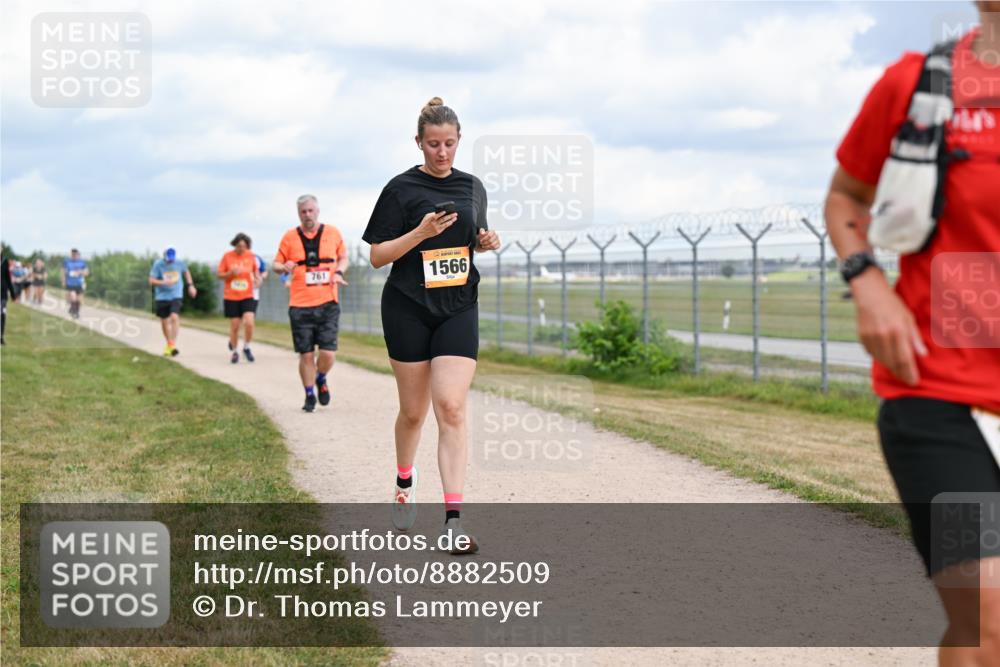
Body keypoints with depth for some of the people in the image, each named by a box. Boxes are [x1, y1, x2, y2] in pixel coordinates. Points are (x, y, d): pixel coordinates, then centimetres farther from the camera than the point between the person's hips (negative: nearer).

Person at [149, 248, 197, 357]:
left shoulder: (180, 263, -2)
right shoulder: (158, 264, -9)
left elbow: (186, 272, 20)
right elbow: (152, 280, -11)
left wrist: (191, 285, 16)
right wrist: (164, 282, -27)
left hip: (176, 296, -1)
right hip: (162, 297, 1)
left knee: (174, 317, -21)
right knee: (164, 321, 8)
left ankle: (173, 345, -20)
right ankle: (169, 344, 30)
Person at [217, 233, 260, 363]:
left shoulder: (251, 256, 2)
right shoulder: (227, 256, -1)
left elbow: (256, 270, 17)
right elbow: (219, 275, 3)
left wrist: (257, 278, -4)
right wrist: (231, 273, -15)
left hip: (247, 296, 0)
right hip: (231, 297, 0)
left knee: (249, 323, -15)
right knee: (234, 326, 4)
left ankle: (246, 348, 8)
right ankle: (234, 351, 24)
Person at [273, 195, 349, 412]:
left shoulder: (332, 233, 6)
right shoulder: (290, 237, 4)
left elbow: (343, 257, 18)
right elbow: (277, 263, 10)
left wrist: (339, 272, -2)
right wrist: (284, 267, -13)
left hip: (328, 304, 0)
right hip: (300, 306, 0)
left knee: (328, 353, -7)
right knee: (306, 354, 1)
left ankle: (321, 380, 25)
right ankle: (310, 395, 19)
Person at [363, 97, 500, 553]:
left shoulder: (472, 188, 8)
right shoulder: (401, 189, -5)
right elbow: (377, 256, -7)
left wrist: (487, 242, 0)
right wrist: (422, 232, -20)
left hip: (458, 309, 2)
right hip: (408, 310, -2)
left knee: (451, 409, -11)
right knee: (413, 411, 8)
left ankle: (454, 519, -14)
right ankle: (404, 481, 39)